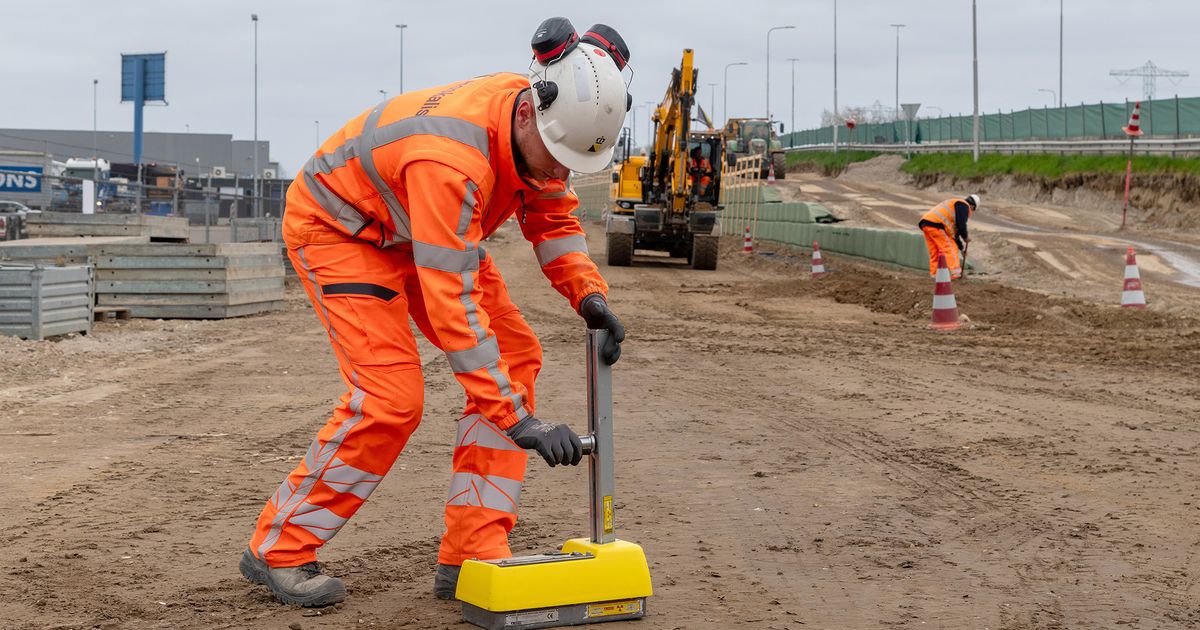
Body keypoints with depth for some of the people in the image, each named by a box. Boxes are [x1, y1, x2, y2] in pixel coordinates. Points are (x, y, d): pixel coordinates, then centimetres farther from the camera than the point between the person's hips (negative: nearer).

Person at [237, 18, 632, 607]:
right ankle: (278, 550, -1)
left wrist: (589, 294, -16)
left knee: (515, 356, -4)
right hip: (337, 223, -8)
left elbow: (552, 217, 3)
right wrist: (517, 420, -41)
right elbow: (453, 307, -42)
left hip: (418, 228, 9)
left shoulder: (539, 127, -16)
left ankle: (471, 559, -1)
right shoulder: (450, 160, -41)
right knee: (390, 398, -20)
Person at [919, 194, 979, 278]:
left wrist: (961, 246, 38)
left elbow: (954, 230, 36)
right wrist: (966, 237, 9)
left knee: (934, 252, 16)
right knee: (950, 248, -6)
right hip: (935, 224, -10)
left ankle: (934, 274, 17)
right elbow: (961, 225, -9)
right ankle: (955, 273, -11)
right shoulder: (964, 206, 3)